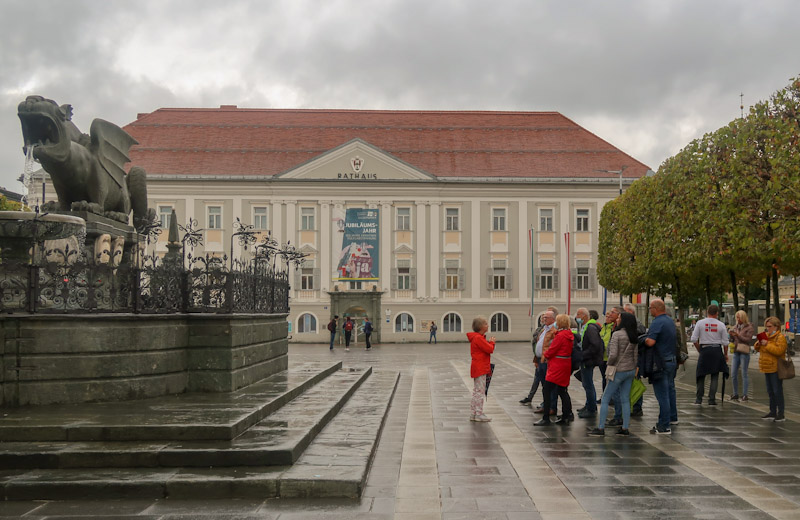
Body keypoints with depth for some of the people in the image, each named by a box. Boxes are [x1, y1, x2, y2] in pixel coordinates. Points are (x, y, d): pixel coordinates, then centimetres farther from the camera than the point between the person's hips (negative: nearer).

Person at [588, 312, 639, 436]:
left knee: (605, 399, 1)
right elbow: (636, 355, 8)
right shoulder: (634, 337, 5)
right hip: (631, 370, 7)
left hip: (619, 371, -7)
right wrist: (634, 368, 15)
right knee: (625, 400, 13)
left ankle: (601, 428, 1)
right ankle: (625, 428, 13)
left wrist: (609, 365, -4)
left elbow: (613, 354, -21)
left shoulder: (617, 334, -16)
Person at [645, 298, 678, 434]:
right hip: (672, 360, 10)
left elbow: (650, 342, -28)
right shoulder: (670, 321, 12)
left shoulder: (657, 323, -18)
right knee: (670, 389, 22)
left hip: (661, 363, -9)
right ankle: (672, 417, 35)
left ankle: (664, 426, -6)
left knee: (662, 394, -7)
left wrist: (644, 340, -8)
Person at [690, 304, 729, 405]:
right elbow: (725, 342, 1)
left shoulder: (700, 323, -2)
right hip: (717, 350, 0)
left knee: (701, 375, 9)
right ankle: (712, 400, 3)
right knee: (715, 376, 6)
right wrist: (725, 354, 13)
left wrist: (699, 350, 9)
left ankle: (698, 399, 10)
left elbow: (694, 339, -4)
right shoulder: (721, 325, -1)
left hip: (704, 349, 0)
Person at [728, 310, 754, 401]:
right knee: (733, 374, 5)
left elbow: (748, 340, -14)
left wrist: (738, 335, -21)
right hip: (736, 352, 6)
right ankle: (735, 394, 14)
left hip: (744, 352, -6)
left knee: (744, 374, -3)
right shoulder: (735, 327, 13)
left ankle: (745, 395, 1)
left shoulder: (749, 327, -5)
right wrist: (731, 336, -4)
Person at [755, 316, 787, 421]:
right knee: (770, 391, 13)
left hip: (776, 369, -9)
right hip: (767, 368, 9)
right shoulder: (767, 336, 15)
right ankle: (773, 412, 21)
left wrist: (767, 344, -23)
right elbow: (758, 349, 20)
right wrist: (758, 343, 0)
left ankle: (781, 414, -4)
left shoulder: (780, 337, -11)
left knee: (777, 391, -7)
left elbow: (779, 351, -24)